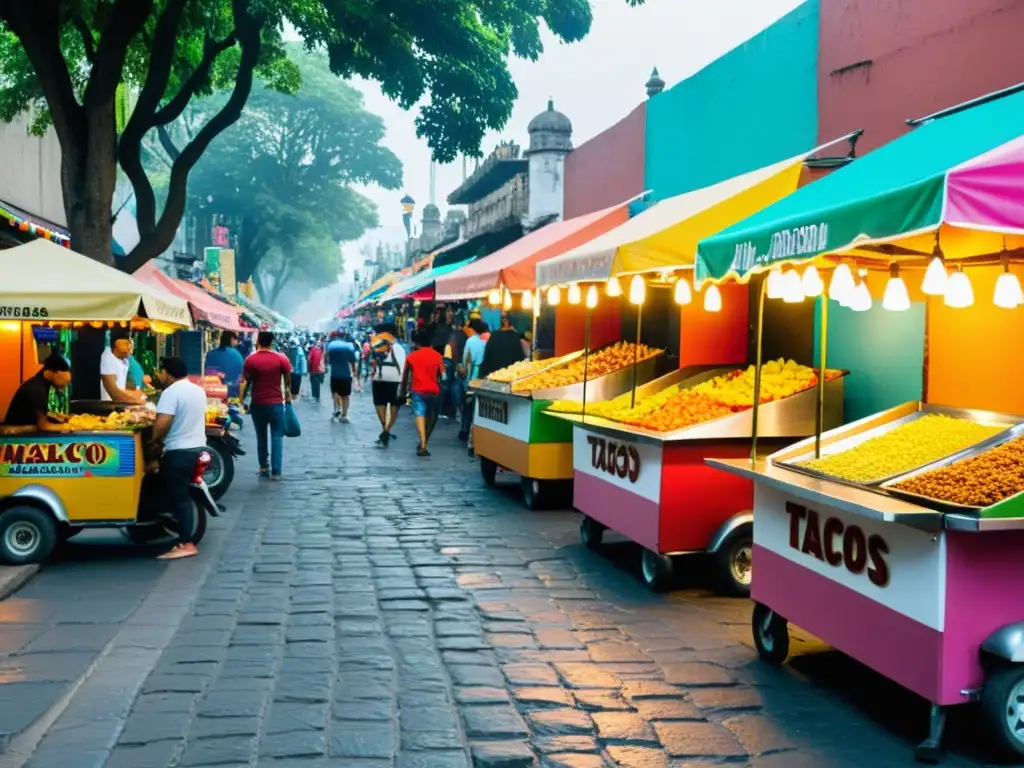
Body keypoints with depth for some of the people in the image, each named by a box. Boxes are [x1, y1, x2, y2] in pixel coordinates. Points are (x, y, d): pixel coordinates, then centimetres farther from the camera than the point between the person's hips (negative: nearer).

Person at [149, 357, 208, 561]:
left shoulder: (171, 392, -15)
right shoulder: (198, 390, 13)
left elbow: (162, 423, -23)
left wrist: (155, 441, -6)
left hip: (178, 451, -9)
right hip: (197, 447, 9)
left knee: (178, 497, -6)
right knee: (182, 495, 15)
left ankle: (186, 544, -8)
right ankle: (186, 539, 17)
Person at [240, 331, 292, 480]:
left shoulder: (250, 359, -5)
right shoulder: (281, 359, -6)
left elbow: (246, 382, -3)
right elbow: (288, 380, 0)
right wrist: (288, 396, 14)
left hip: (257, 404, 1)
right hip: (276, 403, -1)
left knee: (261, 437, 17)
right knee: (277, 437, 3)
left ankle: (263, 467, 21)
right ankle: (276, 471, -2)